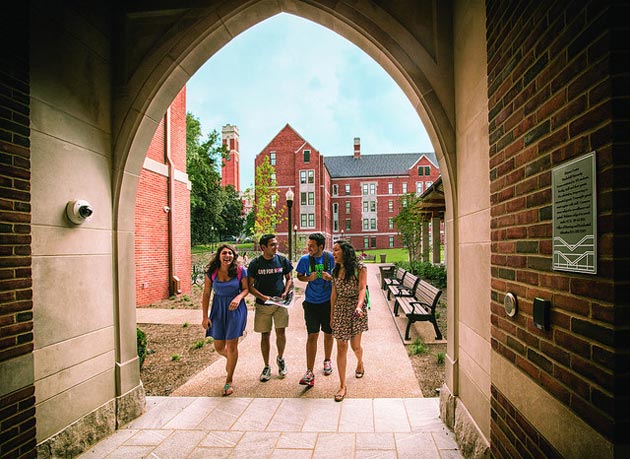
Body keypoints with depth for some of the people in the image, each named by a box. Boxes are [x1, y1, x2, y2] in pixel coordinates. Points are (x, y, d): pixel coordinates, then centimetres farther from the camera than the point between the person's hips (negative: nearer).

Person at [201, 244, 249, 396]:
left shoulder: (240, 271, -11)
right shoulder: (211, 272, -7)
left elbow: (246, 289, -1)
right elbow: (206, 294, -2)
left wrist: (238, 297, -23)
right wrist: (205, 316, -3)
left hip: (235, 309, -2)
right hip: (218, 309, 3)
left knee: (231, 345, 2)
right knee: (219, 347, 10)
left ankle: (229, 382, 19)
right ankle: (231, 359, 48)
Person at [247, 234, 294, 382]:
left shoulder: (282, 260, -1)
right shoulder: (255, 263, -5)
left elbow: (289, 278, 11)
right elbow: (250, 286, -3)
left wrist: (286, 292, -6)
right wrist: (263, 297, -17)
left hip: (280, 303, 1)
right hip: (262, 304, -1)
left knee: (280, 332, -1)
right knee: (265, 335, 6)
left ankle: (280, 358, 27)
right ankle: (267, 367, 21)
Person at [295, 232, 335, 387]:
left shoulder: (331, 257, -7)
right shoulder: (304, 259, -5)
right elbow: (299, 276, 8)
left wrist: (330, 277, -19)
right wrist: (309, 278, -13)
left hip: (328, 302, 1)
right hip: (311, 303, 0)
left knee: (328, 333, 14)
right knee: (312, 335, -4)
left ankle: (327, 361, 39)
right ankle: (309, 373, 0)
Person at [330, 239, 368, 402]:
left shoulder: (359, 267, -8)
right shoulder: (335, 270, 6)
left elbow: (362, 289, -16)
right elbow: (334, 294, 10)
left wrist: (359, 306, -32)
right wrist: (332, 315, 12)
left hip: (356, 309, -3)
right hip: (340, 310, 4)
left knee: (355, 346, 8)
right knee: (341, 348, 0)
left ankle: (360, 362, 45)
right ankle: (342, 386, 8)